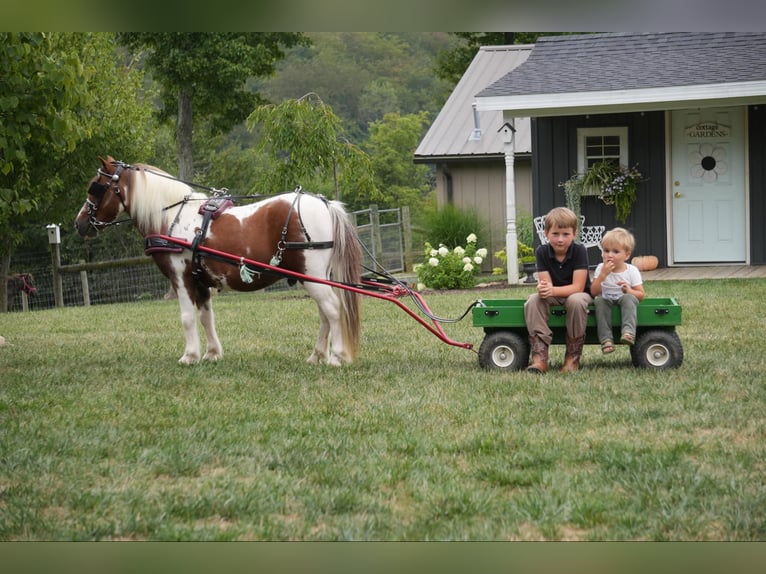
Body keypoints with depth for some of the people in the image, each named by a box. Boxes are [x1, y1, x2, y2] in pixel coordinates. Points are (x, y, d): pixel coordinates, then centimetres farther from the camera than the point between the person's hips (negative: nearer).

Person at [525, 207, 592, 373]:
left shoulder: (579, 251, -17)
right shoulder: (542, 252, -8)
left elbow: (577, 287, -22)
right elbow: (546, 283, -13)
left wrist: (552, 290, -38)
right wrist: (543, 289, -40)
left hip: (577, 294, -3)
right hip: (553, 297, 3)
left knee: (576, 301, -38)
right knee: (533, 300, -28)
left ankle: (573, 357, -25)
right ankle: (539, 357, -35)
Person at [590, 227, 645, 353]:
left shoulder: (632, 271, -7)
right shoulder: (601, 268, -4)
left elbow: (641, 295, -5)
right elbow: (594, 292, -13)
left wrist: (629, 291, -27)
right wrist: (603, 274, -25)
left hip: (624, 300, -1)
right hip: (607, 300, 2)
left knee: (629, 298, -33)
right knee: (600, 300, -30)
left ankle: (628, 333, -49)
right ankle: (606, 339, -37)